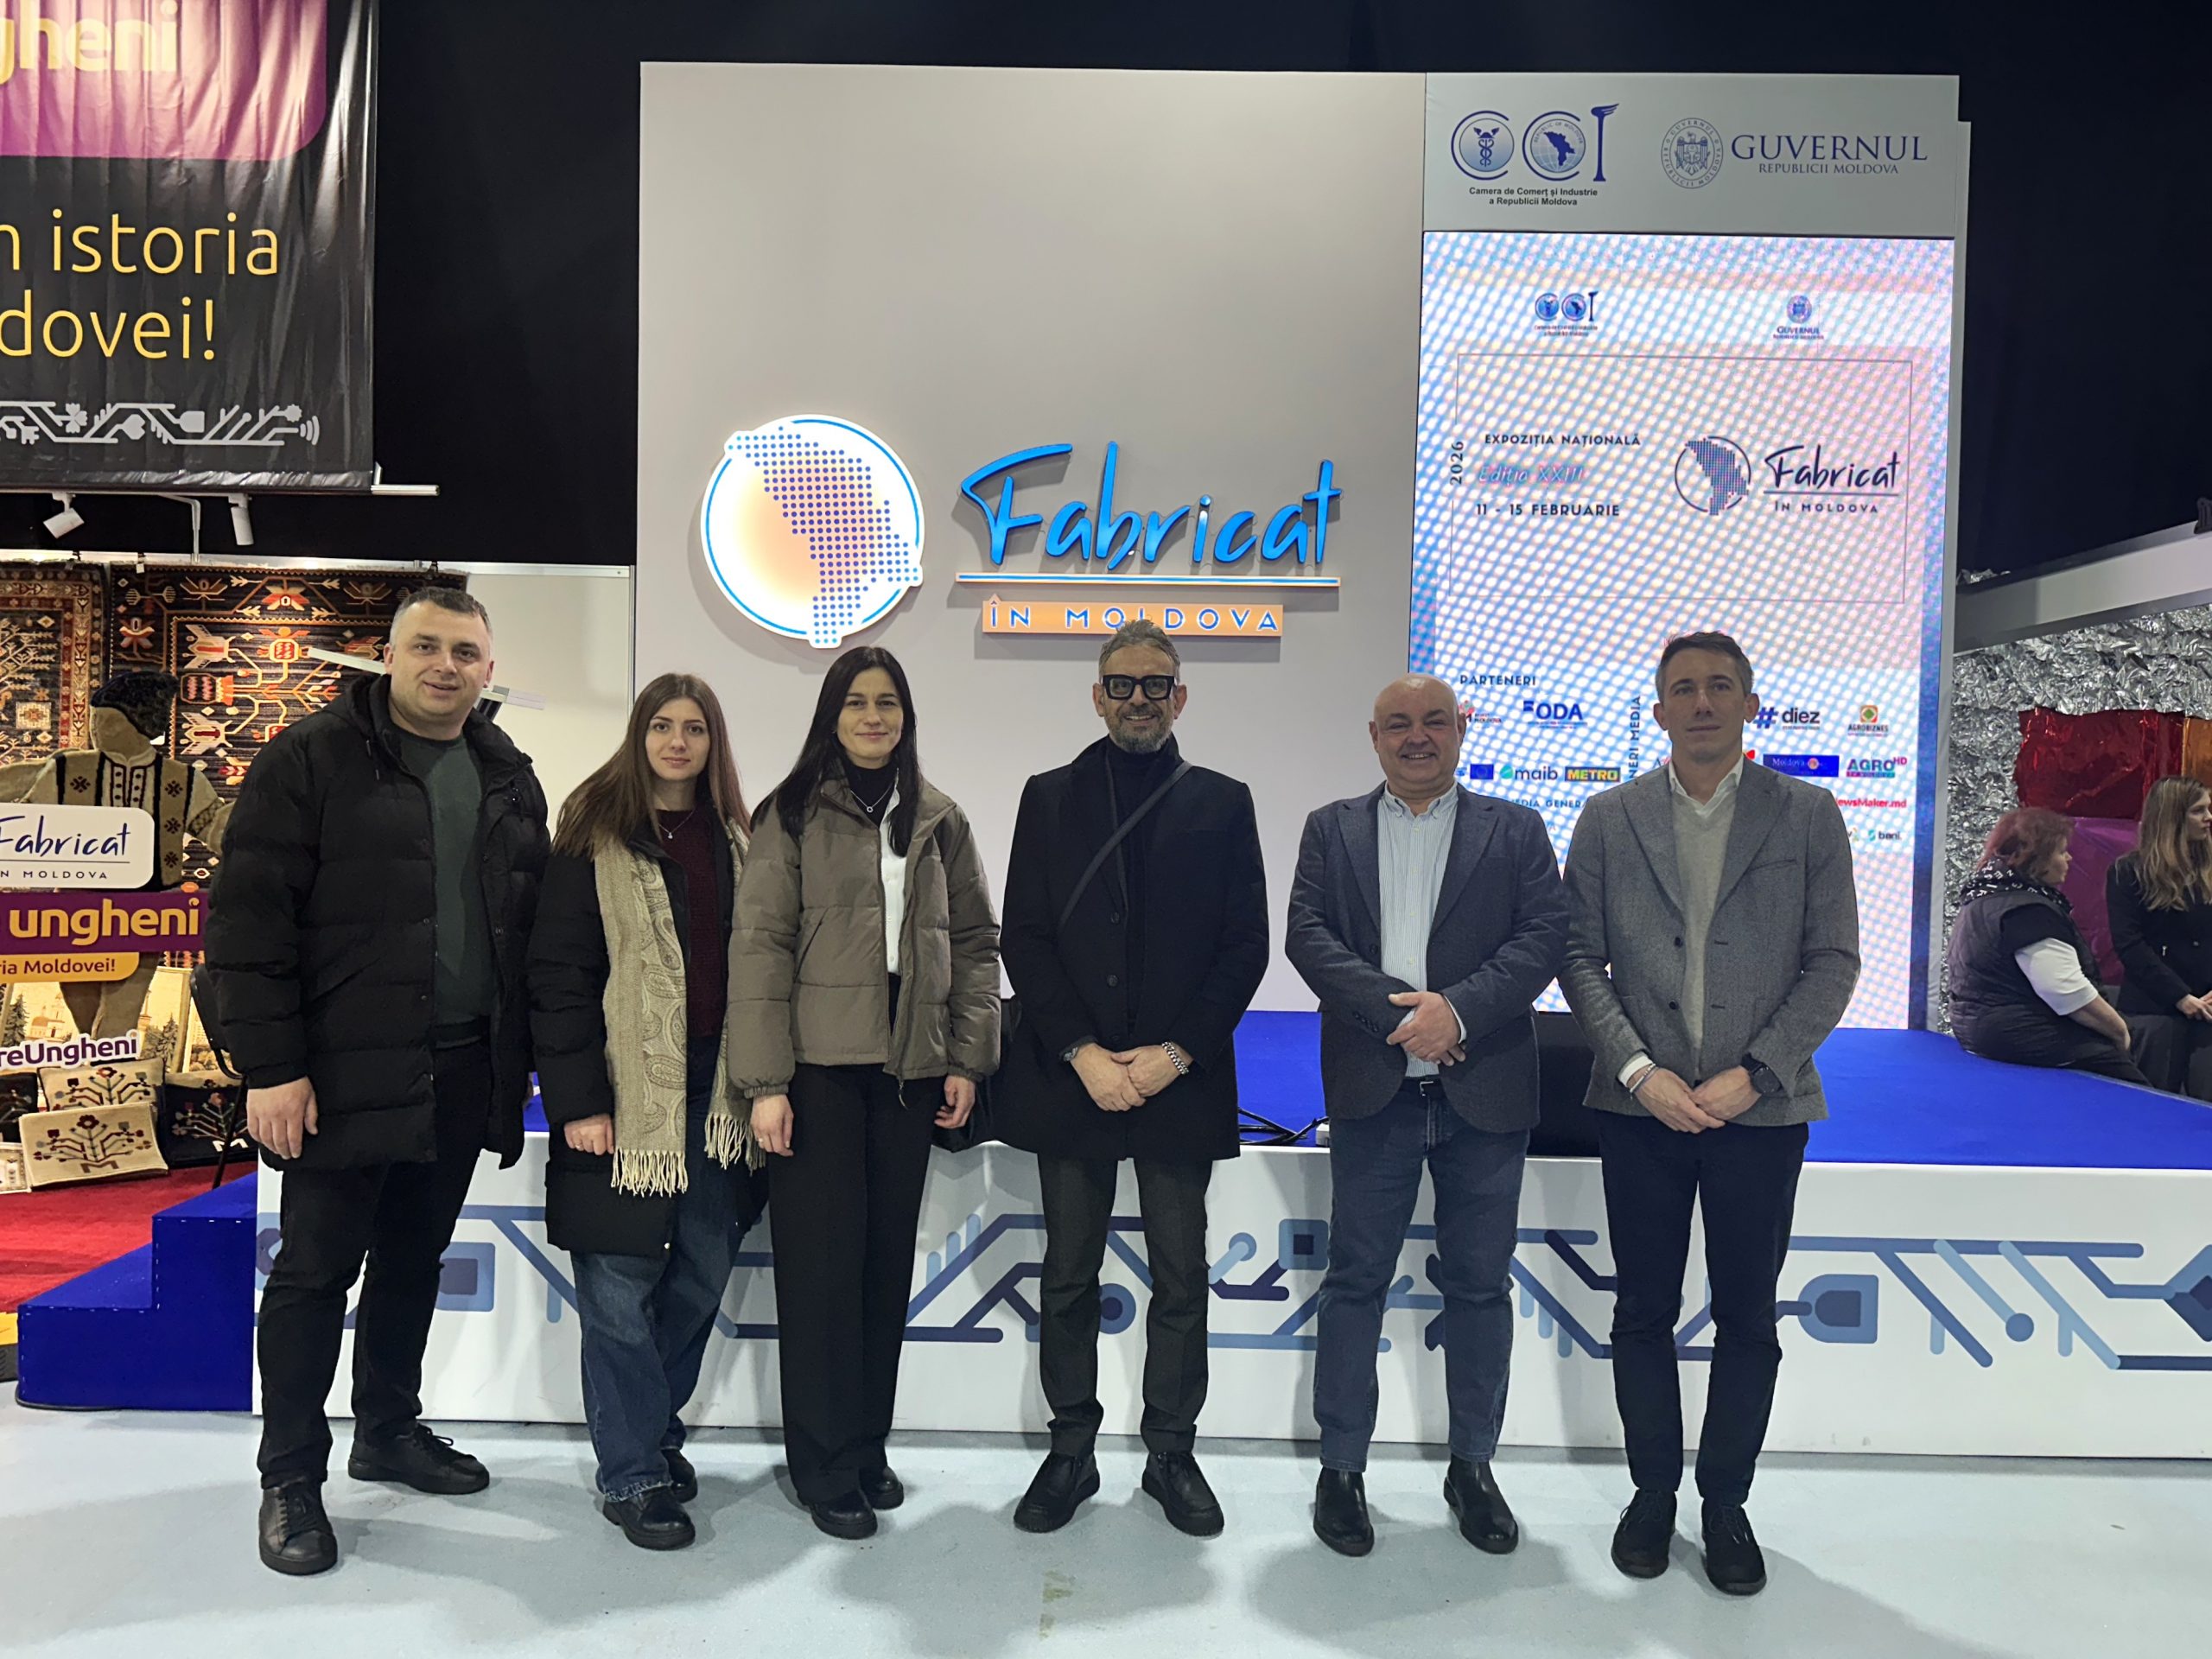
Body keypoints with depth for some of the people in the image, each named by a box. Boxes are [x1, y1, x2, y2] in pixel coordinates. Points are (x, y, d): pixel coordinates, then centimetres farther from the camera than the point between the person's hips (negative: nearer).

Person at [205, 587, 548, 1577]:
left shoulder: (510, 780, 10)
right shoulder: (312, 760, -6)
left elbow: (532, 929, 13)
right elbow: (248, 918, -11)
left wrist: (520, 1064, 9)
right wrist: (271, 1068, -15)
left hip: (464, 1075, 5)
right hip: (344, 1076, -5)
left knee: (415, 1258, 17)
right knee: (316, 1270, 5)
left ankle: (389, 1430, 34)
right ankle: (290, 1477, 20)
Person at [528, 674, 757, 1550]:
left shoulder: (733, 842, 12)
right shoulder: (596, 839, -3)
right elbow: (557, 974, -7)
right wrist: (577, 1101, -13)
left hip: (712, 1089, 5)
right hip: (625, 1090, -5)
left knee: (704, 1272, 12)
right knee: (620, 1285, 0)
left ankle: (657, 1427, 32)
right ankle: (632, 1472, 15)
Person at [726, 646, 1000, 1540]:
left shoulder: (940, 821, 11)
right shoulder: (793, 815, 0)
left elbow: (975, 944, 11)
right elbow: (760, 945, -5)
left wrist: (967, 1058, 2)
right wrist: (764, 1081, -11)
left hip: (908, 1071, 4)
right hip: (818, 1066, -3)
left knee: (888, 1260, 10)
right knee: (822, 1261, 1)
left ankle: (868, 1445, 25)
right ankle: (826, 1466, 15)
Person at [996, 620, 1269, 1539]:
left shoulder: (1222, 803, 6)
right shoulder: (1050, 798, 7)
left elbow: (1246, 945, 2)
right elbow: (1024, 937, 1)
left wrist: (1176, 1052, -9)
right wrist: (1084, 1055, -9)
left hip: (1180, 1079, 0)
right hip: (1069, 1075, 1)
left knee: (1181, 1280, 7)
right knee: (1068, 1278, 9)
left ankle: (1171, 1453, 24)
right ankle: (1071, 1451, 24)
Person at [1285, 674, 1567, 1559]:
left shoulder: (1515, 829, 9)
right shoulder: (1331, 829, 10)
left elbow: (1546, 937, -3)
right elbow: (1307, 935, -2)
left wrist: (1459, 1011, -16)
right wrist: (1398, 1008, -15)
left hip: (1484, 1092, 0)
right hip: (1372, 1090, 0)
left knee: (1479, 1285, 9)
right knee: (1355, 1281, 6)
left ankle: (1473, 1468, 26)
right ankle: (1341, 1468, 20)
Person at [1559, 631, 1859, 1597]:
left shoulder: (1807, 816, 2)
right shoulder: (1609, 819, 3)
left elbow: (1833, 962, -1)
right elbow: (1580, 956, 0)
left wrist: (1756, 1072, -11)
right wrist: (1639, 1071, -11)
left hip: (1761, 1108, 0)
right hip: (1642, 1107, 1)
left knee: (1748, 1319, 10)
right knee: (1644, 1311, 11)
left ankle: (1726, 1502, 27)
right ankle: (1652, 1491, 28)